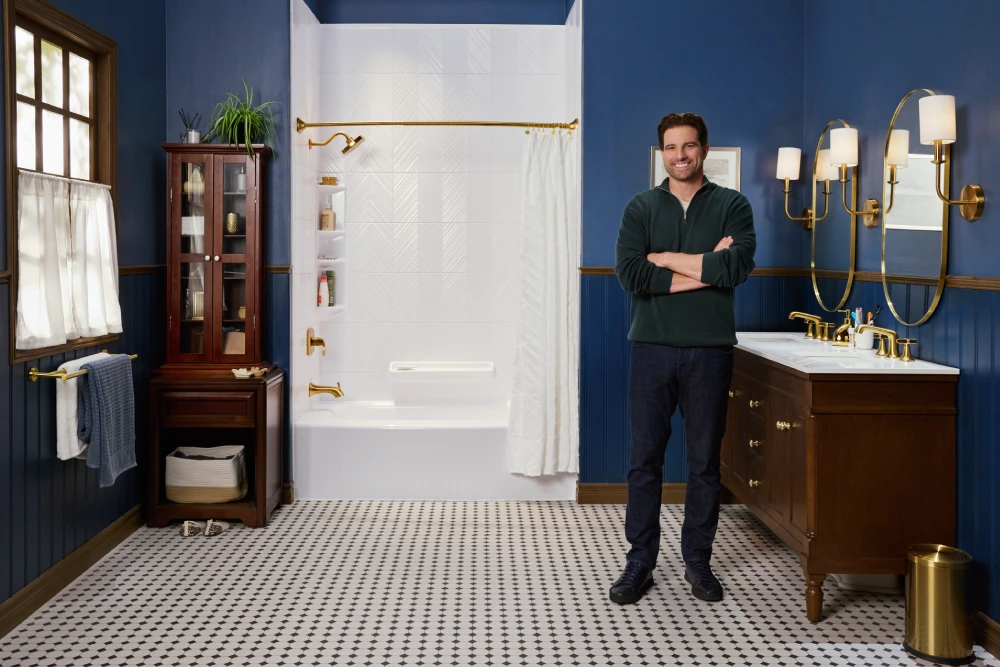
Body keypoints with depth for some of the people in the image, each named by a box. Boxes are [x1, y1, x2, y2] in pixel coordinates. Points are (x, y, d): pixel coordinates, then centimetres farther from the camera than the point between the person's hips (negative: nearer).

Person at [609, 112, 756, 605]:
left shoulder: (732, 205, 4)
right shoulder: (641, 208, 6)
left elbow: (737, 267, -14)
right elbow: (629, 274, -10)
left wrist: (665, 258, -10)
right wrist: (705, 270, -12)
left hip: (709, 349, 0)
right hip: (652, 347, 1)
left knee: (705, 461, 7)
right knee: (645, 458, 4)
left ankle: (697, 560, 21)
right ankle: (639, 562, 14)